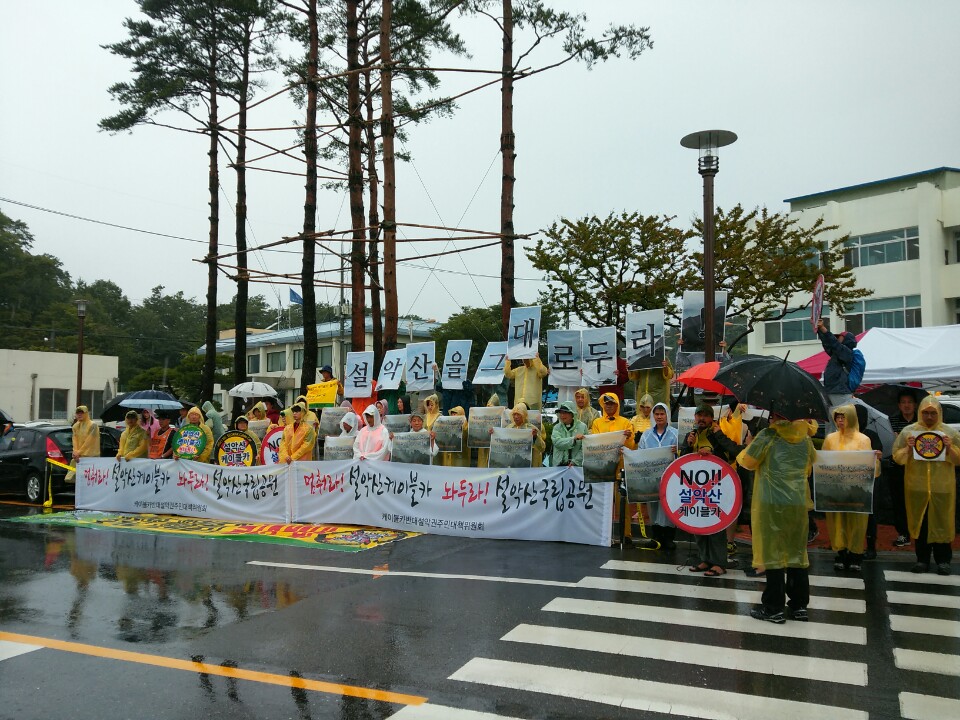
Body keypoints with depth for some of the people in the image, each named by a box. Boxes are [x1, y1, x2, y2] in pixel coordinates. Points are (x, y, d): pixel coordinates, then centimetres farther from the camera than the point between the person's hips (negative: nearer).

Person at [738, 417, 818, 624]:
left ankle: (774, 608, 4)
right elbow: (812, 462, 23)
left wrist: (746, 450, 14)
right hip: (799, 503, 5)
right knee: (797, 552, 13)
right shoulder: (805, 438, 7)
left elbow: (748, 462, -5)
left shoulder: (767, 435, -9)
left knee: (773, 552, 0)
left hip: (772, 504, -5)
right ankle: (799, 605, 20)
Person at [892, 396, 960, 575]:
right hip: (917, 487, 1)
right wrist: (908, 449, -12)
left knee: (942, 522, 2)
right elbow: (897, 457, 6)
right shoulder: (908, 431, 5)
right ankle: (922, 559, 14)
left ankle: (943, 560, 13)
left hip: (943, 487, 0)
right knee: (919, 522, 5)